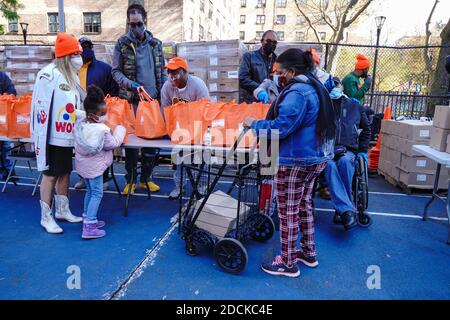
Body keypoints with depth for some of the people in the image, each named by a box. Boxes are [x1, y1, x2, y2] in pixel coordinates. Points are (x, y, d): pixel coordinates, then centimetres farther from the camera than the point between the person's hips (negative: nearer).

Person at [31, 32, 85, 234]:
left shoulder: (71, 76, 12)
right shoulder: (49, 74, -15)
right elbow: (41, 107, -17)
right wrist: (42, 136, -18)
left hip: (67, 136, 8)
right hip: (52, 137, -8)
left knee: (65, 173, 15)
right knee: (50, 175, 2)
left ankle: (62, 210, 30)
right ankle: (46, 217, 16)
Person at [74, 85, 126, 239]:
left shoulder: (80, 123, -2)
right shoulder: (102, 130, -23)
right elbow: (113, 144, -12)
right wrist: (120, 130, 2)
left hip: (82, 163, 8)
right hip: (94, 166, -8)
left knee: (90, 191, 22)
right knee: (97, 194, -1)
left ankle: (87, 218, 35)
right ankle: (89, 228, -1)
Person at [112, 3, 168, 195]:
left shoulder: (155, 44, 9)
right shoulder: (122, 44, 1)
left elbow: (162, 71, 12)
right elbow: (115, 71, 0)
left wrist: (164, 95, 3)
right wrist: (129, 84, -19)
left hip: (153, 99, 3)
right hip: (131, 100, -2)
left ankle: (145, 178, 20)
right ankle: (130, 180, 16)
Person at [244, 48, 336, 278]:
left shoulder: (297, 92, -19)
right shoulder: (315, 87, 14)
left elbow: (280, 127, -24)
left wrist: (253, 123, -12)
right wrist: (277, 105, 16)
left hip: (294, 161, -11)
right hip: (316, 157, 11)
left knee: (288, 212, 2)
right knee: (303, 205, 21)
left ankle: (288, 264, 16)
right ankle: (308, 253, 35)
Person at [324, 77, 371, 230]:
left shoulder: (355, 105, 18)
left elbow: (366, 128, 26)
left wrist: (363, 150, 16)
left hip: (349, 151, 1)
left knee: (344, 161, -35)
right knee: (330, 165, -36)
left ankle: (341, 210, -27)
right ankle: (348, 211, -41)